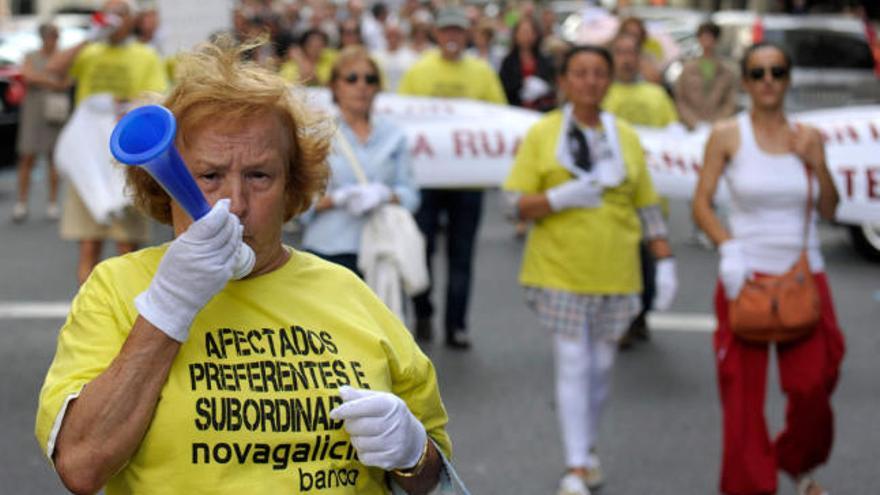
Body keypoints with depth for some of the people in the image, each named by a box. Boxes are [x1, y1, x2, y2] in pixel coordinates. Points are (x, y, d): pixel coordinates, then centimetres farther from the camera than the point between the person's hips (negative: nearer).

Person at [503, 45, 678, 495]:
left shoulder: (626, 136, 8)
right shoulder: (542, 134, 0)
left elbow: (647, 206, 11)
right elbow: (515, 203, -4)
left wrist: (665, 262, 5)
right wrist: (562, 197, -20)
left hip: (615, 273, 3)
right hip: (561, 271, -3)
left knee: (601, 364, 10)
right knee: (572, 365, -5)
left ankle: (587, 446, 30)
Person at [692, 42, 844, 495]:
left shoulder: (806, 137, 7)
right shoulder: (727, 136, -1)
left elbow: (829, 210, 9)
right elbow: (701, 203, -3)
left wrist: (817, 163, -7)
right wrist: (727, 247, -18)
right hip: (748, 275, -2)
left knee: (812, 386, 3)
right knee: (743, 389, -2)